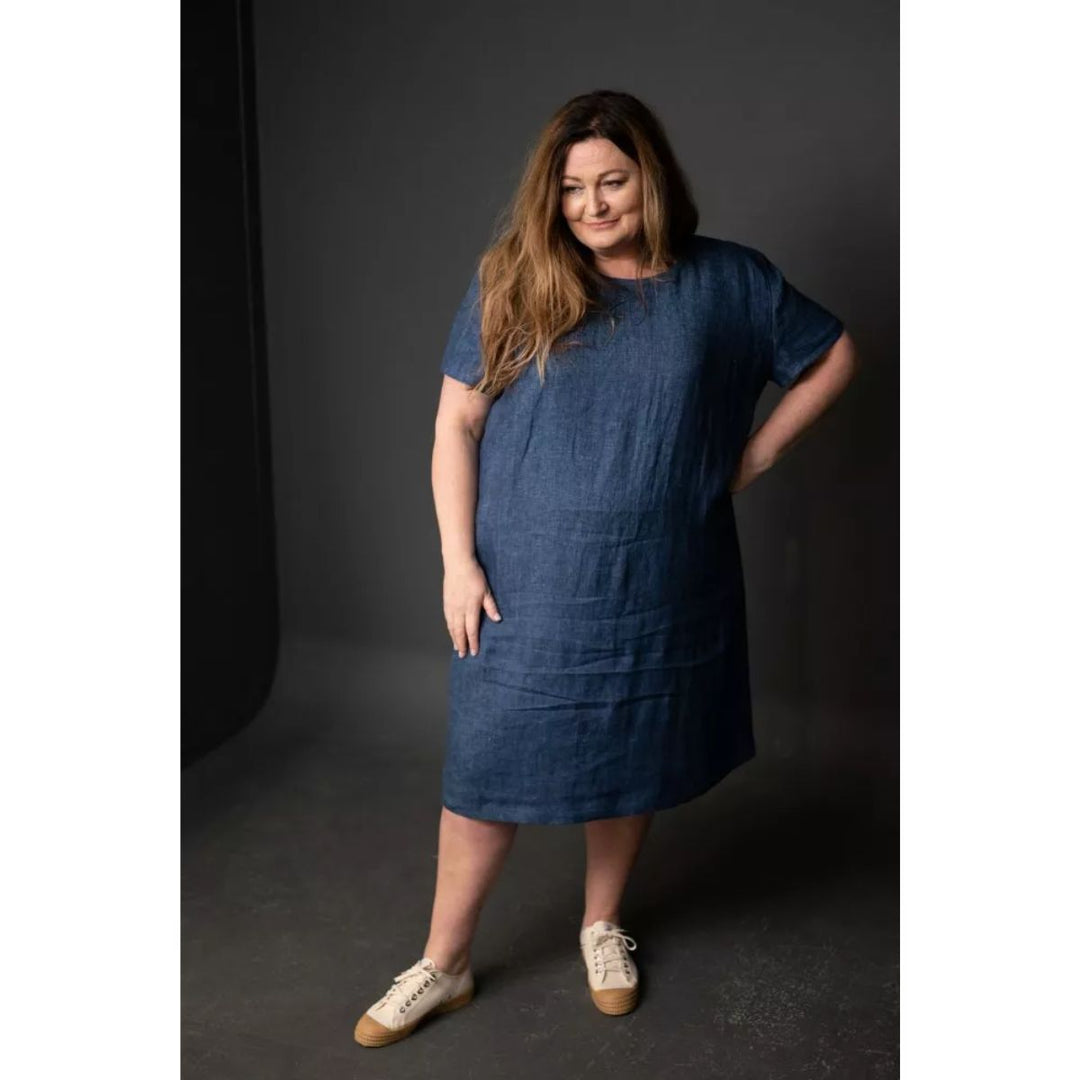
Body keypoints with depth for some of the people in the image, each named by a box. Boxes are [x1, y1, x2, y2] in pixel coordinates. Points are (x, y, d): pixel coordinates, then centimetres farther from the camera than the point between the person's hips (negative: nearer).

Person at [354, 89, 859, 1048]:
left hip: (657, 591, 1)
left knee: (630, 761, 16)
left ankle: (603, 924, 41)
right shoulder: (513, 285, -4)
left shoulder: (728, 282, -2)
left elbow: (835, 356, 10)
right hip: (524, 589, -1)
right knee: (488, 768, 5)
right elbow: (457, 423, -2)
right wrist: (459, 560, -9)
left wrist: (756, 455, 3)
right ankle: (443, 964, 25)